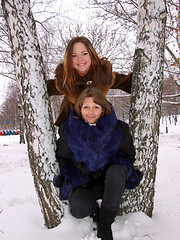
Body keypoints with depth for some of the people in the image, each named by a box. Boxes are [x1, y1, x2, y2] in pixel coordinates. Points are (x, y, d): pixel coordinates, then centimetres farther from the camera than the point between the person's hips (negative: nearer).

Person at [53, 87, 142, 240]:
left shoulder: (118, 129, -9)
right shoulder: (68, 130, -7)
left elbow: (128, 154, 6)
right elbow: (62, 158, 6)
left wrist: (121, 164, -17)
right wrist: (71, 181, -9)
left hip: (111, 183, 0)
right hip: (84, 184, 0)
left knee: (116, 171, -36)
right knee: (78, 208, -32)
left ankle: (105, 222, -13)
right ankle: (95, 211, 9)